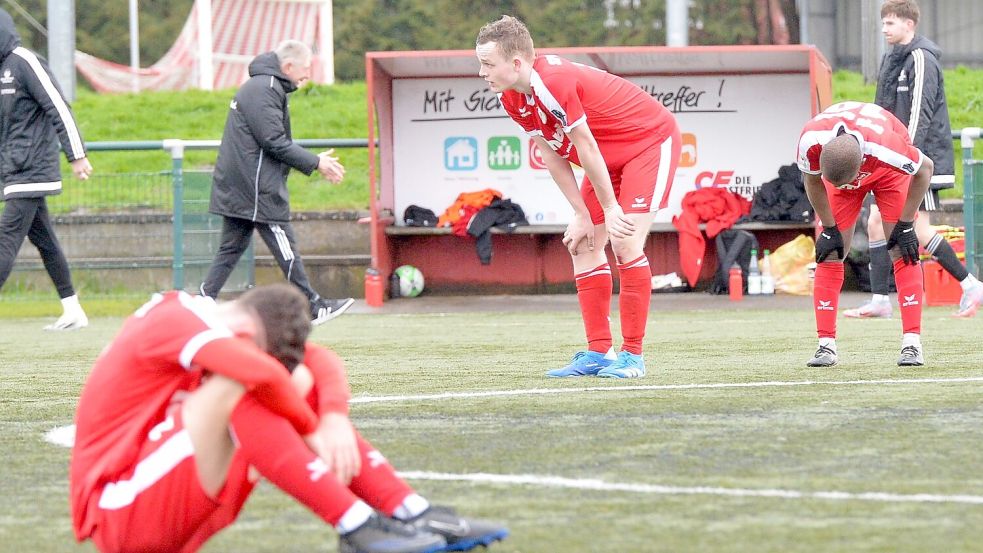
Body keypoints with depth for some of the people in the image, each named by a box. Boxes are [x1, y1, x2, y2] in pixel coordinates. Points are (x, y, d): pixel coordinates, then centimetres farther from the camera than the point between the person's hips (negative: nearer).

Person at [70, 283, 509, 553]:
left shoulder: (206, 320, 8)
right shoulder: (171, 321, -18)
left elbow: (321, 360, 3)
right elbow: (260, 372, -35)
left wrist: (334, 418, -17)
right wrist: (313, 431, -18)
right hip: (119, 515, -9)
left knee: (300, 380, 4)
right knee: (236, 388, -29)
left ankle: (413, 514, -8)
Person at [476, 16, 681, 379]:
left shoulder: (556, 82, -34)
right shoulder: (511, 98, -6)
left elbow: (585, 147, -26)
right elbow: (552, 156, -1)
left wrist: (610, 209, -19)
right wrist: (582, 215, -5)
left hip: (651, 140, -9)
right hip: (611, 157, 9)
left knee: (625, 243, -17)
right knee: (583, 245, 3)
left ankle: (632, 355, -11)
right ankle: (598, 353, 6)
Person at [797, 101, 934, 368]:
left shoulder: (887, 147, -46)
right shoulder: (811, 141, -40)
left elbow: (926, 168, -23)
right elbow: (813, 182, -15)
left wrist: (906, 225, -17)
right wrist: (829, 229, -10)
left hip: (888, 171, -2)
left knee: (902, 251, -13)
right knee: (830, 253, -7)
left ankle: (912, 343, -13)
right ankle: (826, 345, -4)